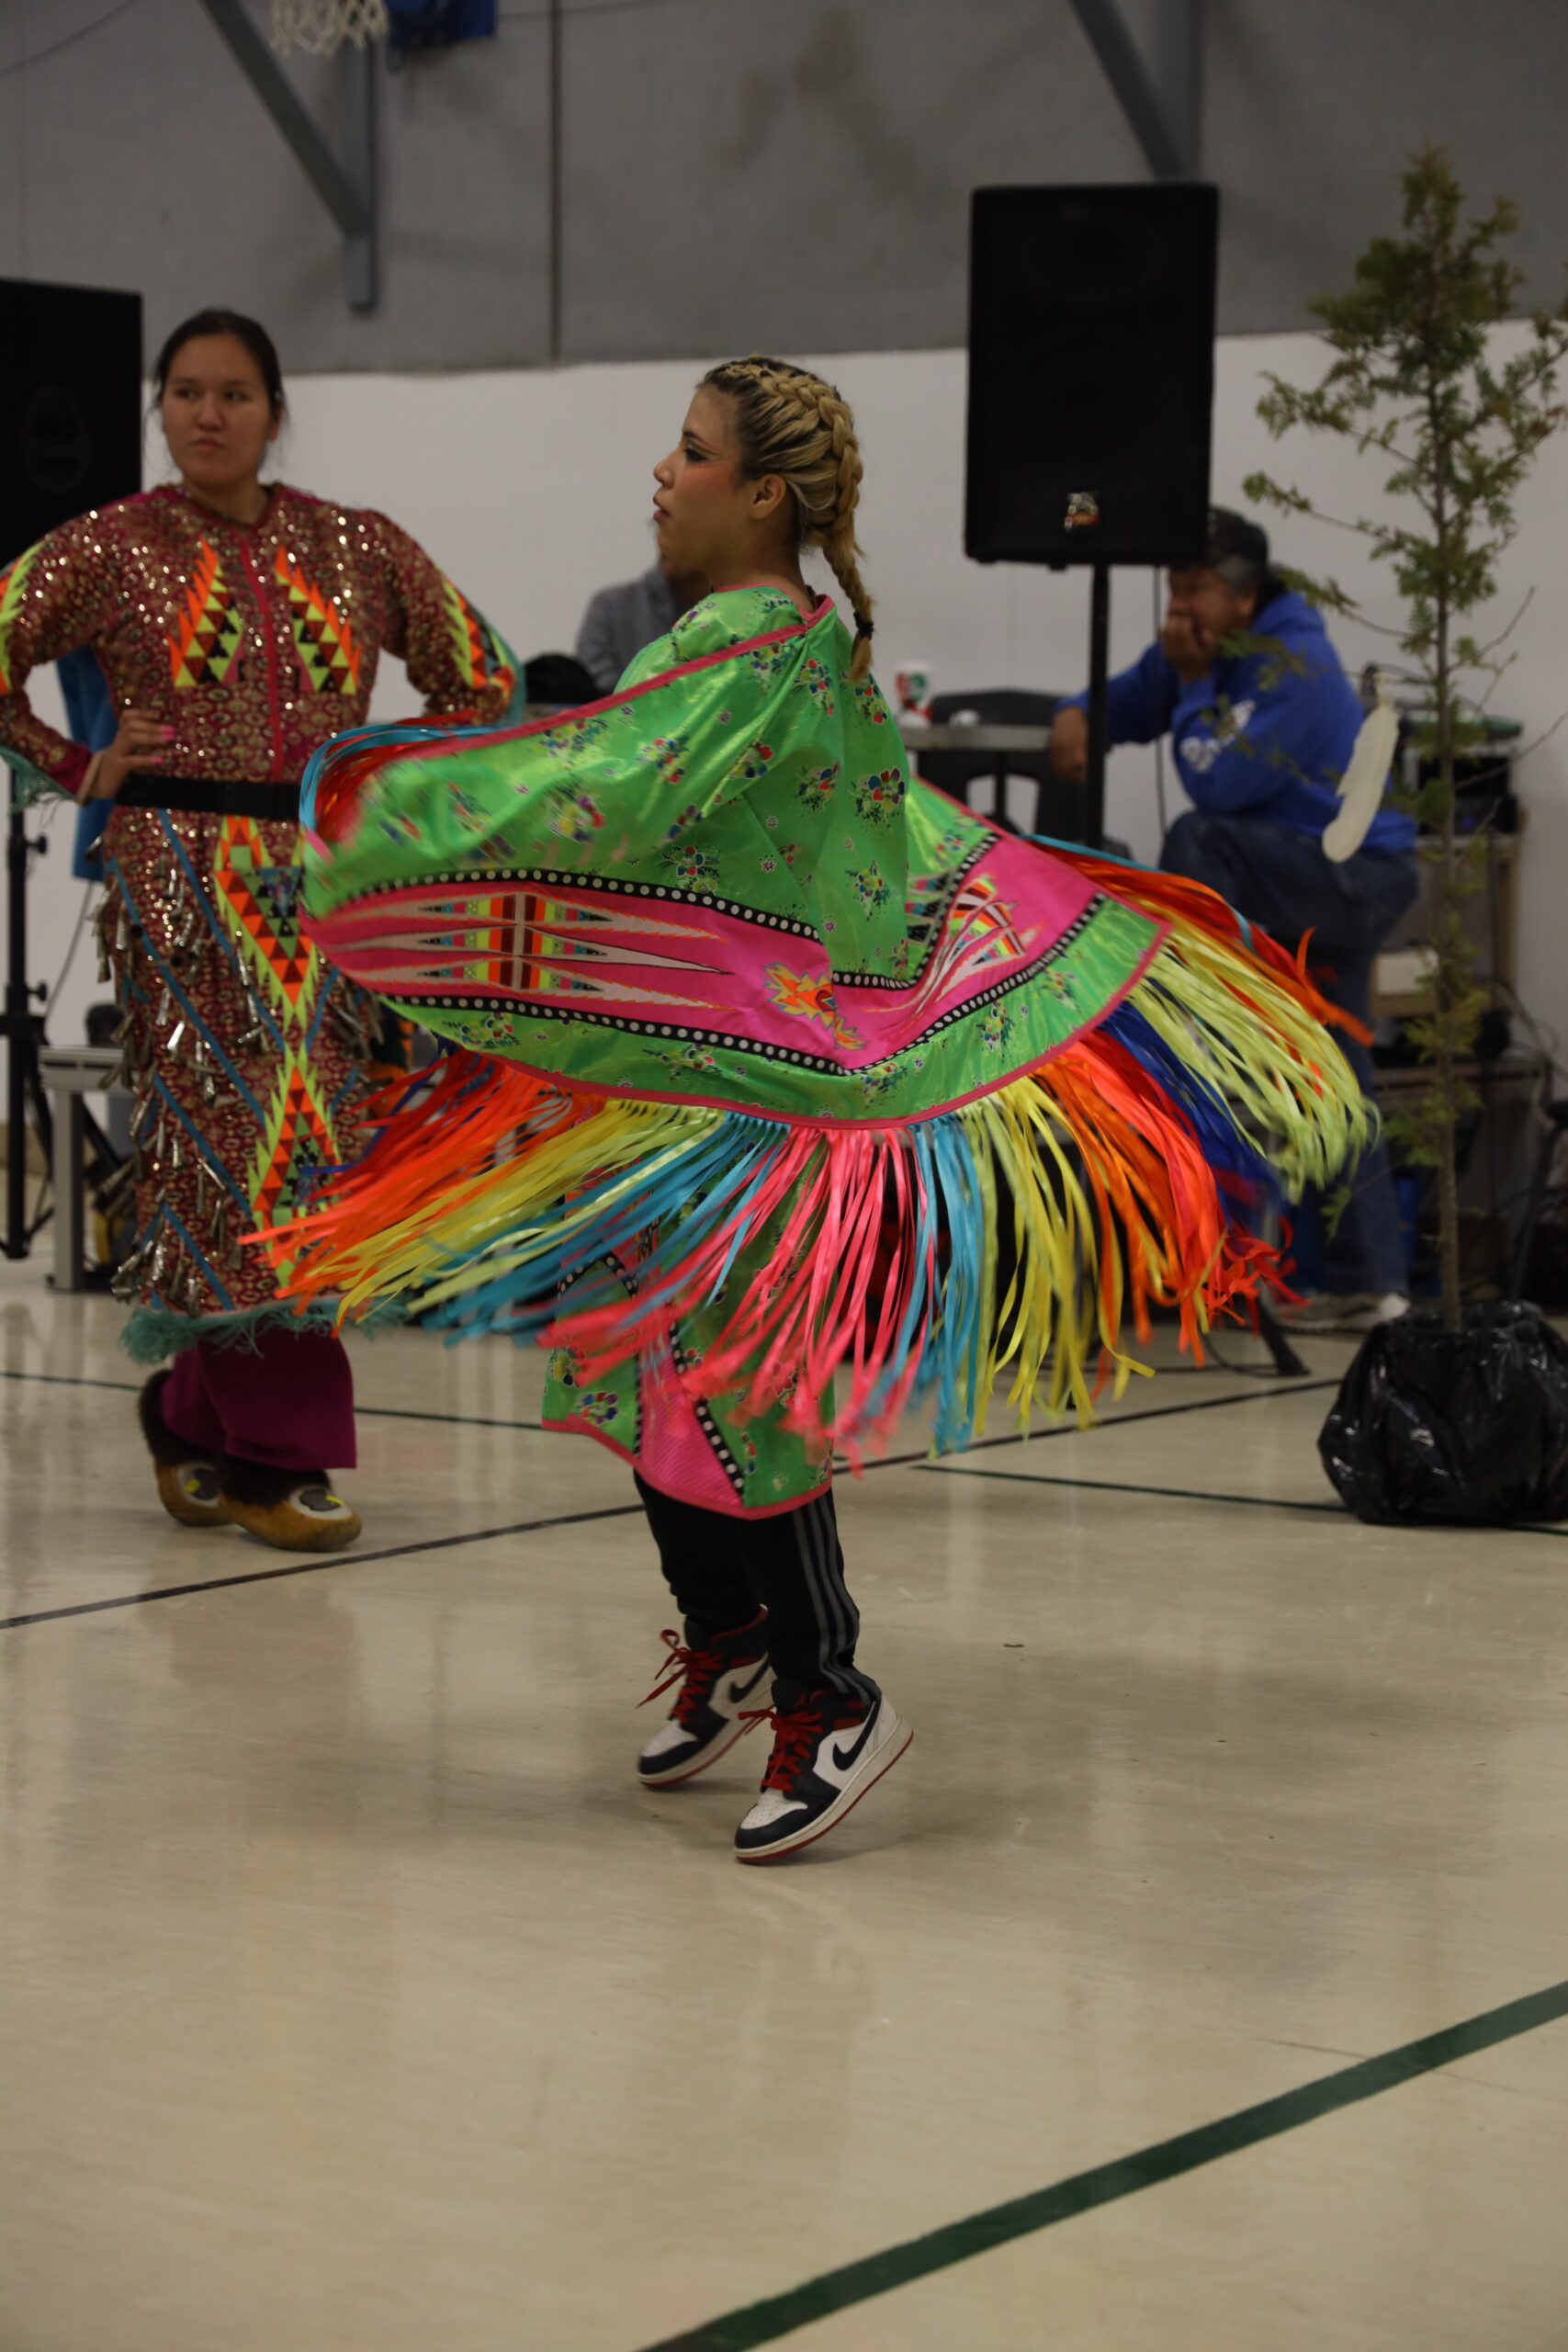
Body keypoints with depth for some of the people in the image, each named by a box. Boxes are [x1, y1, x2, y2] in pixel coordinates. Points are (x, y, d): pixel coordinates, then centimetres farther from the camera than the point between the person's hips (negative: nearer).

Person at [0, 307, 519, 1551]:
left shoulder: (359, 550, 10)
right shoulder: (109, 548, 2)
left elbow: (482, 678, 17)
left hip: (324, 881, 3)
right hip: (183, 877, -3)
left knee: (308, 1139, 3)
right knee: (235, 1138, -7)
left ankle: (195, 1413, 20)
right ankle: (276, 1452, -2)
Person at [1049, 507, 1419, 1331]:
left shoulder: (1294, 666, -20)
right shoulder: (1200, 650, 5)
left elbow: (1218, 783, -27)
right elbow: (1124, 704, 15)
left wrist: (1195, 682, -17)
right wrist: (1075, 716, -9)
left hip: (1353, 875, -9)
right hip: (1296, 881, 9)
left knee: (1197, 840, -29)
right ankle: (1367, 1281, 10)